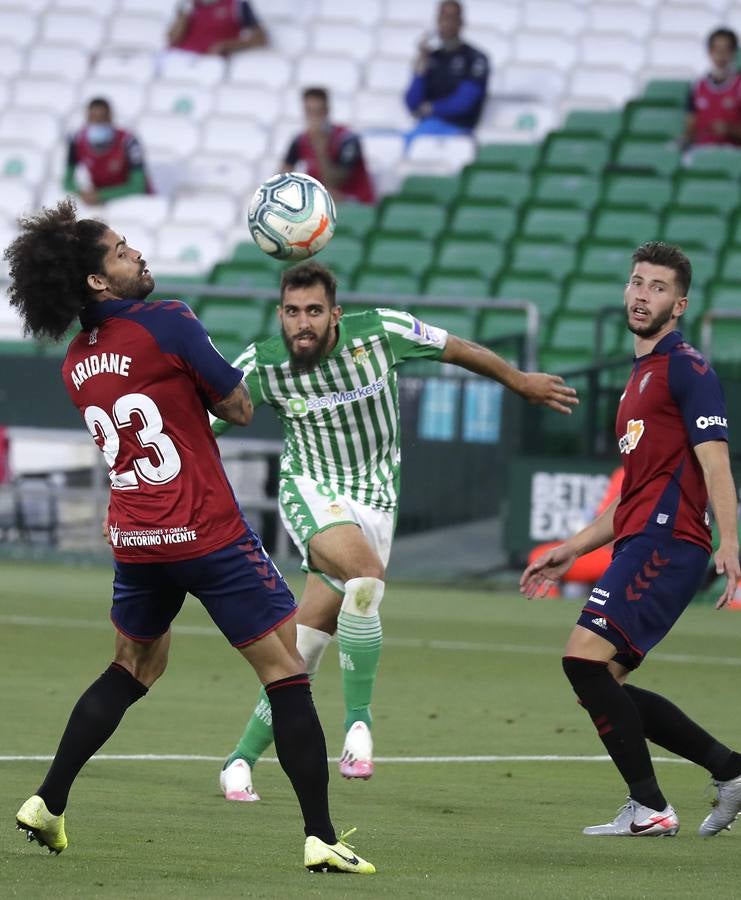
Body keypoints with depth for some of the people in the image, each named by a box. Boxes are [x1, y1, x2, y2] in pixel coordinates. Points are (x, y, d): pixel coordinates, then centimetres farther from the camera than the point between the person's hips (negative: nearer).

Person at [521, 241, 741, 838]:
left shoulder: (686, 368, -4)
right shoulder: (640, 377, 25)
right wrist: (572, 550, 30)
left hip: (666, 542, -10)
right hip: (640, 543, 10)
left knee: (585, 657, -17)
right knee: (602, 683, 7)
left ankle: (649, 808, -12)